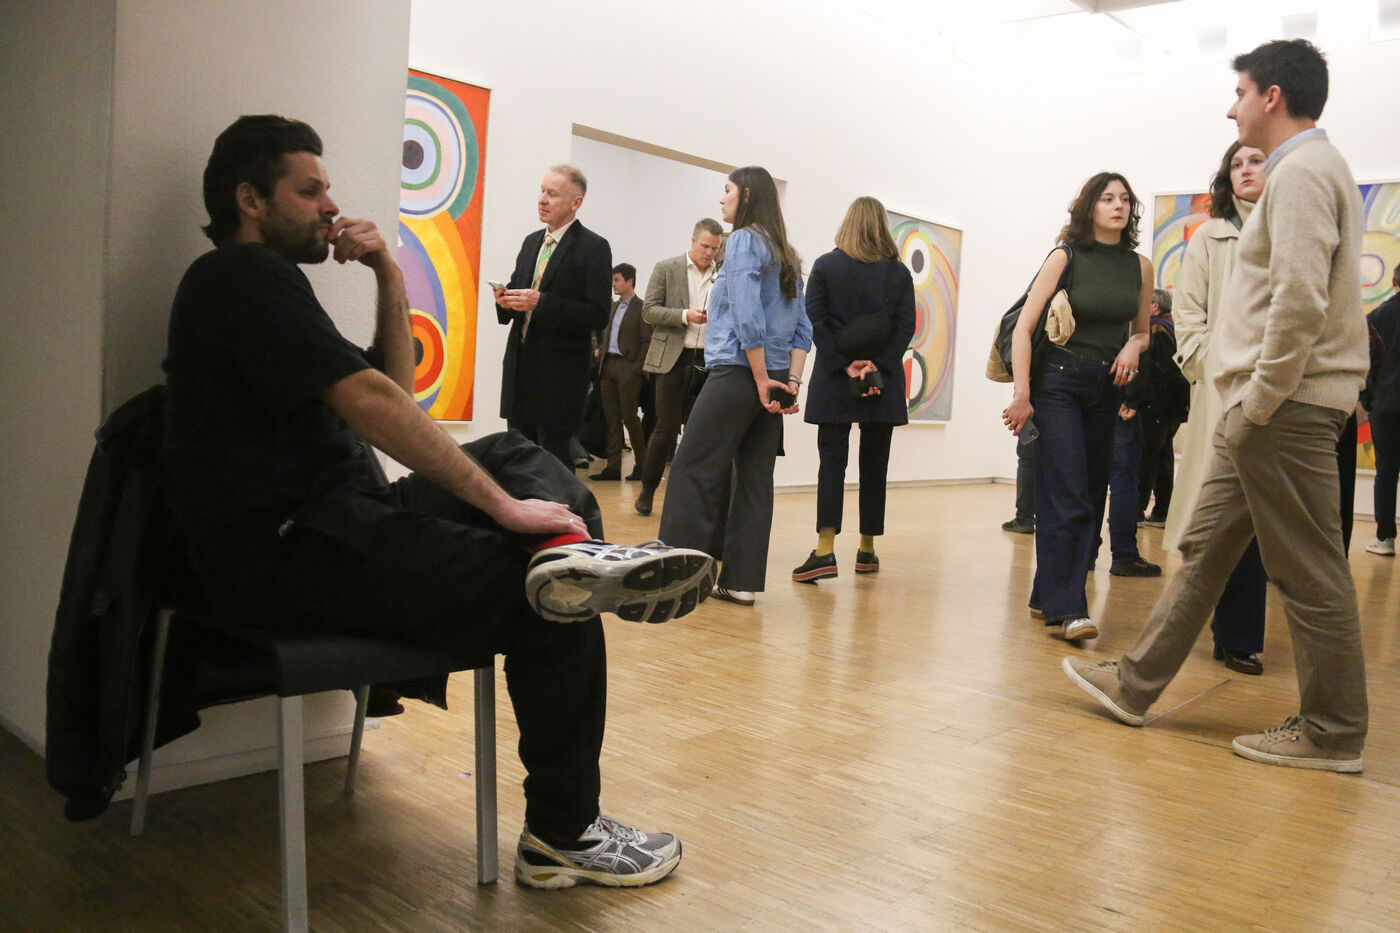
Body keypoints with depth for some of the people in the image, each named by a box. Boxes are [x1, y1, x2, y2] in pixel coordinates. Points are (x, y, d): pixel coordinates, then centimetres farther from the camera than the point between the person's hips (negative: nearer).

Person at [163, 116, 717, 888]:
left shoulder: (260, 278, 24)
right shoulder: (243, 274, -8)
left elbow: (397, 390, 24)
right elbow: (367, 400, -21)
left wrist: (389, 278, 12)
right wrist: (502, 504, -22)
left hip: (323, 518, 11)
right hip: (283, 555, -11)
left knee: (518, 456, 9)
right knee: (554, 607, -16)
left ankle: (572, 554, -25)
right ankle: (562, 837, -2)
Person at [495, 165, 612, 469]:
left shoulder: (594, 247, -7)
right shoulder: (531, 242, 15)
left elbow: (598, 316, -14)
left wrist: (540, 303, -21)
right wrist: (506, 300, -1)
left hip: (560, 374, -7)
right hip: (520, 369, 7)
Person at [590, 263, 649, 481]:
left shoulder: (641, 308, -5)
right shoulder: (611, 307, 17)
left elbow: (646, 341, -9)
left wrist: (636, 369, -14)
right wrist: (600, 352, 11)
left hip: (627, 368, -7)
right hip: (607, 366, 7)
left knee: (629, 417, -5)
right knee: (611, 419, 5)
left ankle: (641, 465, 7)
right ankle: (613, 467, 7)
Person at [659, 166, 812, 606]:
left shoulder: (744, 240, -6)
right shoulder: (786, 255, 18)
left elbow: (747, 317, -17)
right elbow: (802, 327, 13)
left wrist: (761, 379, -14)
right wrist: (791, 381, 6)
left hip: (737, 373, -8)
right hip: (772, 380, 8)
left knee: (694, 470, -4)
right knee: (754, 478, 7)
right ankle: (742, 579, 10)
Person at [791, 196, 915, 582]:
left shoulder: (825, 265, 1)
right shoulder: (899, 272, 5)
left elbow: (815, 321, -7)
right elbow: (905, 326, -3)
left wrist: (846, 366, -9)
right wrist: (876, 368, -10)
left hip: (834, 379, -1)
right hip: (884, 383, 2)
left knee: (832, 460, -1)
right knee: (874, 464, 8)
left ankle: (825, 549, -13)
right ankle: (867, 550, 15)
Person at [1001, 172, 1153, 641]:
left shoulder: (1140, 266, 9)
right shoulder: (1066, 258, -4)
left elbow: (1142, 331, 20)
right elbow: (1023, 327, -8)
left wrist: (1133, 348, -4)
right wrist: (1021, 393, -16)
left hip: (1108, 389, 5)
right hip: (1059, 383, -5)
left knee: (1091, 497, 7)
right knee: (1067, 499, -11)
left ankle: (1047, 596, 19)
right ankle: (1066, 608, -8)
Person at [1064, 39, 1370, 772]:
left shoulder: (1303, 170, -10)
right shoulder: (1306, 170, 21)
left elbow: (1300, 301, -22)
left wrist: (1260, 401, -17)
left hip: (1286, 409, -10)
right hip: (1265, 409, 10)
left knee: (1308, 573, -1)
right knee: (1205, 546, 11)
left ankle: (1332, 733, 11)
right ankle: (1136, 685, 19)